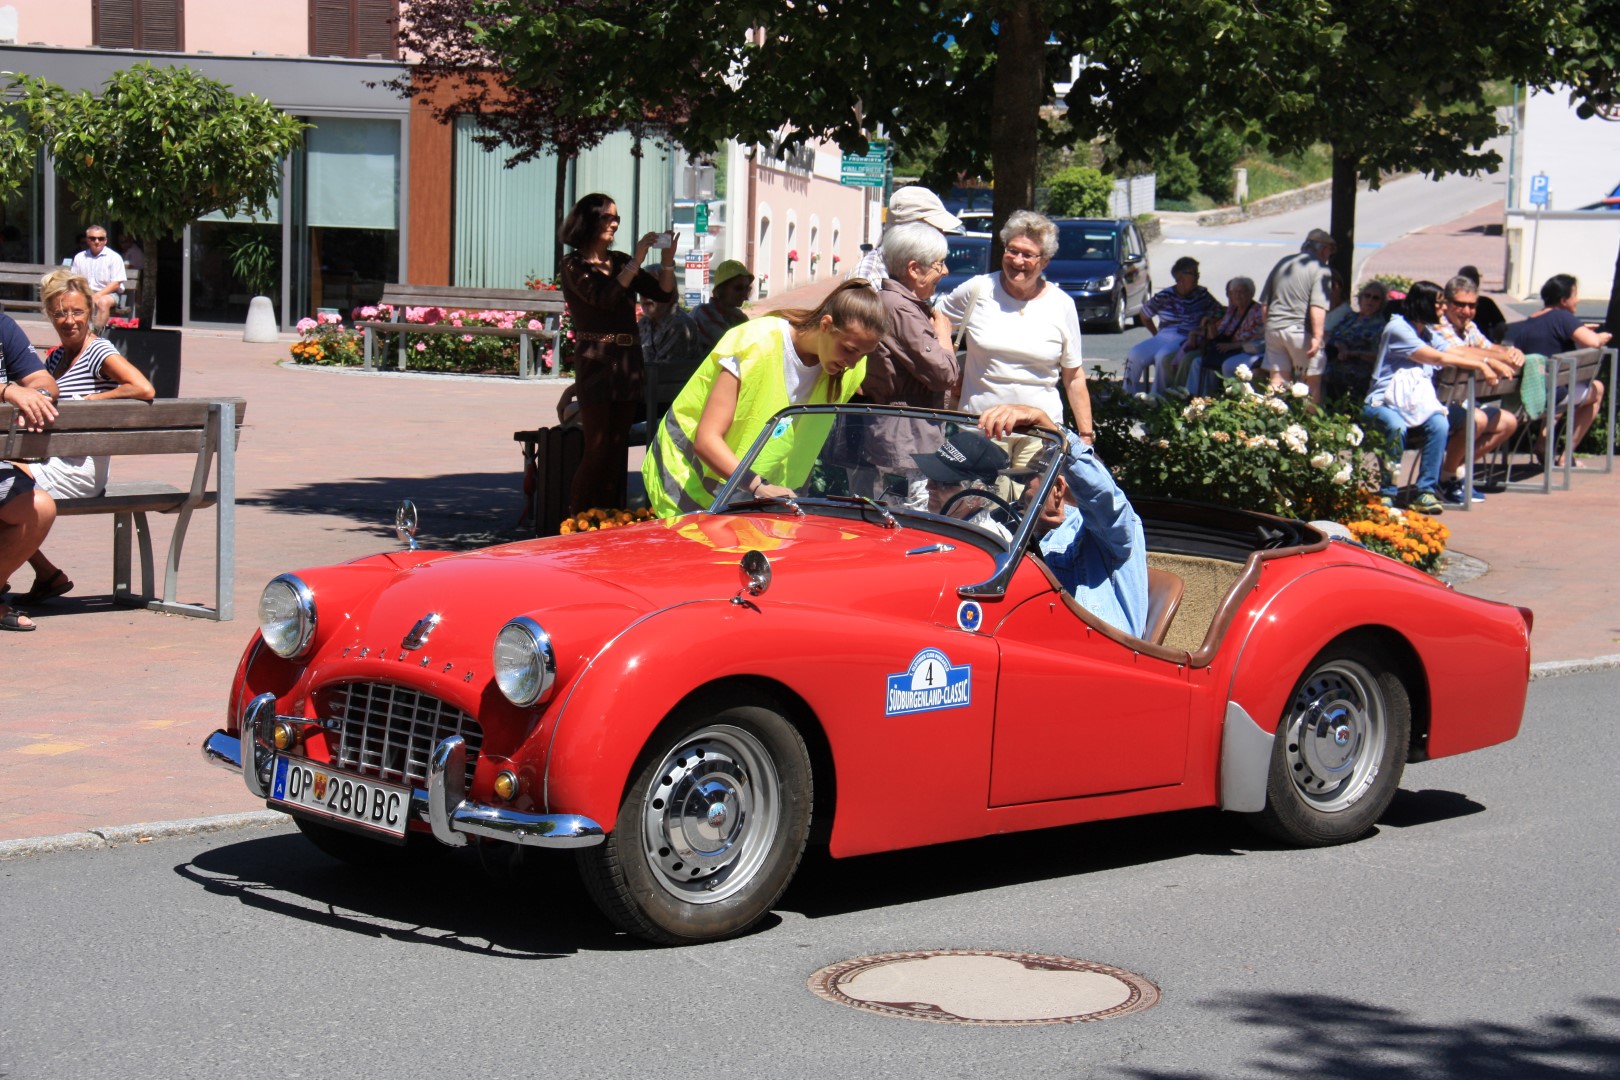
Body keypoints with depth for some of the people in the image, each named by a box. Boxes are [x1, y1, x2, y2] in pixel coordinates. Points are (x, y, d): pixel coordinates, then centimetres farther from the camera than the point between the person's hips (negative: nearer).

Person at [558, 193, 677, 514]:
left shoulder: (620, 261, 16)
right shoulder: (574, 264, -2)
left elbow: (664, 293, 13)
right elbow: (604, 298, -19)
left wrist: (667, 260, -2)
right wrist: (636, 261, -18)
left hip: (628, 360, 6)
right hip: (595, 361, -6)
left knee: (618, 447, 5)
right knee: (597, 448, -10)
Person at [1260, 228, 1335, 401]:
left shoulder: (1282, 263, 15)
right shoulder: (1321, 269, -5)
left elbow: (1264, 302, 19)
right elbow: (1318, 307, -18)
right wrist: (1317, 336, -20)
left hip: (1274, 328, 6)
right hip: (1301, 330, -6)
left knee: (1277, 381, 5)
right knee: (1312, 383, 6)